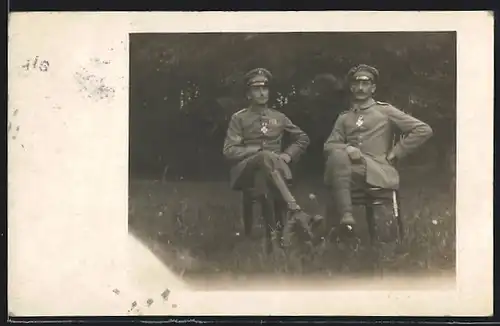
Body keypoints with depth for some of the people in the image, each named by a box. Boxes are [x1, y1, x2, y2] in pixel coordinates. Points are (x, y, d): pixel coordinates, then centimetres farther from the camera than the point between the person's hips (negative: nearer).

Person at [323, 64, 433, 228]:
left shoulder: (385, 110, 12)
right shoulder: (344, 118, 23)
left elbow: (424, 130, 6)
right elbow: (328, 146, 12)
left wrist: (394, 153, 1)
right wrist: (346, 149, -10)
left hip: (378, 172, -3)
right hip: (352, 171, 3)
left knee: (337, 160, -30)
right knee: (338, 155, -32)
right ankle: (345, 217, -35)